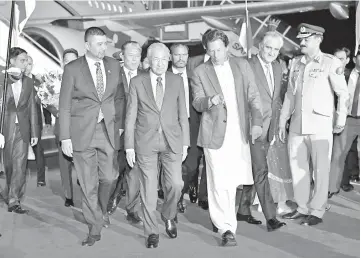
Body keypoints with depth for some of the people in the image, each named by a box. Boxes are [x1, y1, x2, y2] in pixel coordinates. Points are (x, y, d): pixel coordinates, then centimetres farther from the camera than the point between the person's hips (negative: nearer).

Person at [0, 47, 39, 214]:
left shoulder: (29, 82, 10)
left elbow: (32, 109, 10)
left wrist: (34, 133, 7)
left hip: (22, 130, 2)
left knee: (20, 166, -2)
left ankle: (14, 201, 3)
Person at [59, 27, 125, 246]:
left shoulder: (114, 65, 6)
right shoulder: (73, 69, -3)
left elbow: (120, 97, 14)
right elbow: (64, 106, -2)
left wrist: (120, 124, 5)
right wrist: (65, 137, -6)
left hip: (108, 130, 3)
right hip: (82, 133, -2)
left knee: (109, 177, 3)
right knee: (88, 184, 2)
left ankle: (102, 210, 35)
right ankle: (95, 228, 17)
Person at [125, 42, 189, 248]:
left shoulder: (177, 81, 6)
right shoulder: (137, 82, 1)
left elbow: (182, 114, 7)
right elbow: (130, 117, 2)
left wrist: (185, 143, 5)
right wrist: (129, 146, -1)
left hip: (172, 141, 1)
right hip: (146, 142, -1)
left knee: (176, 184, -4)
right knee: (149, 188, 3)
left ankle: (169, 216, 26)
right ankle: (152, 231, 18)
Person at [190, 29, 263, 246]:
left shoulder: (242, 65, 7)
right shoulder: (200, 72, 2)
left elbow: (253, 96, 3)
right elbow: (197, 103, -2)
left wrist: (256, 122, -9)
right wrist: (211, 100, -24)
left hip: (240, 132, 3)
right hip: (216, 133, -2)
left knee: (235, 180, 10)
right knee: (221, 183, -5)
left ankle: (221, 216, 37)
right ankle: (227, 228, 5)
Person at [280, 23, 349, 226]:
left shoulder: (331, 63, -4)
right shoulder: (296, 63, 12)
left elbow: (343, 93, -1)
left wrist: (341, 120, -2)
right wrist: (283, 121, 14)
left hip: (320, 125, -5)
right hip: (297, 124, 5)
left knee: (321, 169, 2)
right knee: (298, 167, 10)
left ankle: (317, 211, 14)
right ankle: (303, 207, 23)